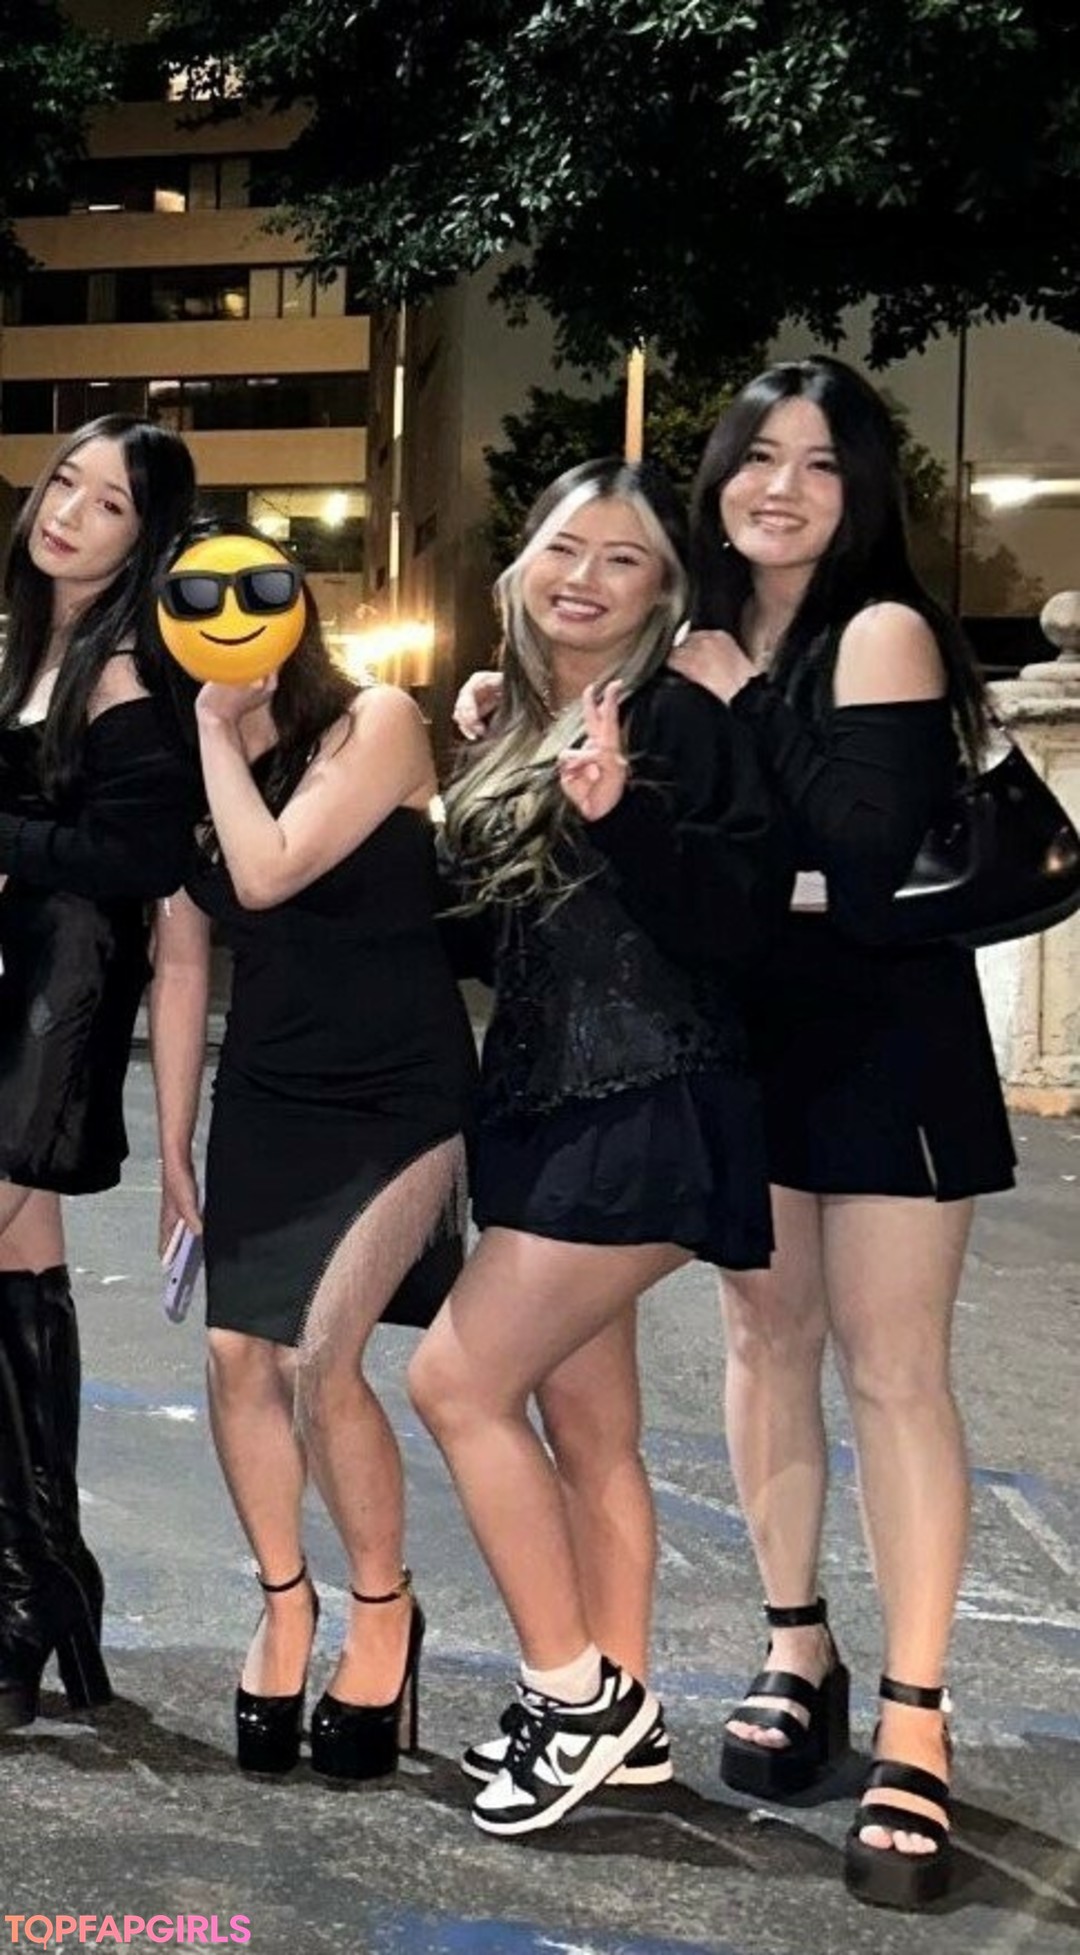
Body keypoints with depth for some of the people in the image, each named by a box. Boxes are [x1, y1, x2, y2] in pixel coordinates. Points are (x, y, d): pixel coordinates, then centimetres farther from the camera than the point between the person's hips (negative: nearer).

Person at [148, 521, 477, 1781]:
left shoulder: (375, 723, -11)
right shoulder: (186, 768, 6)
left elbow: (270, 873, -24)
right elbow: (180, 965, 9)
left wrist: (221, 729, -12)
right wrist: (174, 1147, 10)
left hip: (401, 1096, -6)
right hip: (265, 1099, 6)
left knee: (319, 1360, -16)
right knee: (239, 1356, 3)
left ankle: (384, 1612, 7)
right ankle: (284, 1607, 25)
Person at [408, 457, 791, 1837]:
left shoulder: (678, 718, -9)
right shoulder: (513, 730, 15)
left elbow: (744, 924, -17)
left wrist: (624, 811, -27)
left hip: (644, 1113, -8)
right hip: (538, 1108, 8)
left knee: (455, 1380, -10)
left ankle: (579, 1691, 3)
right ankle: (615, 1710, 21)